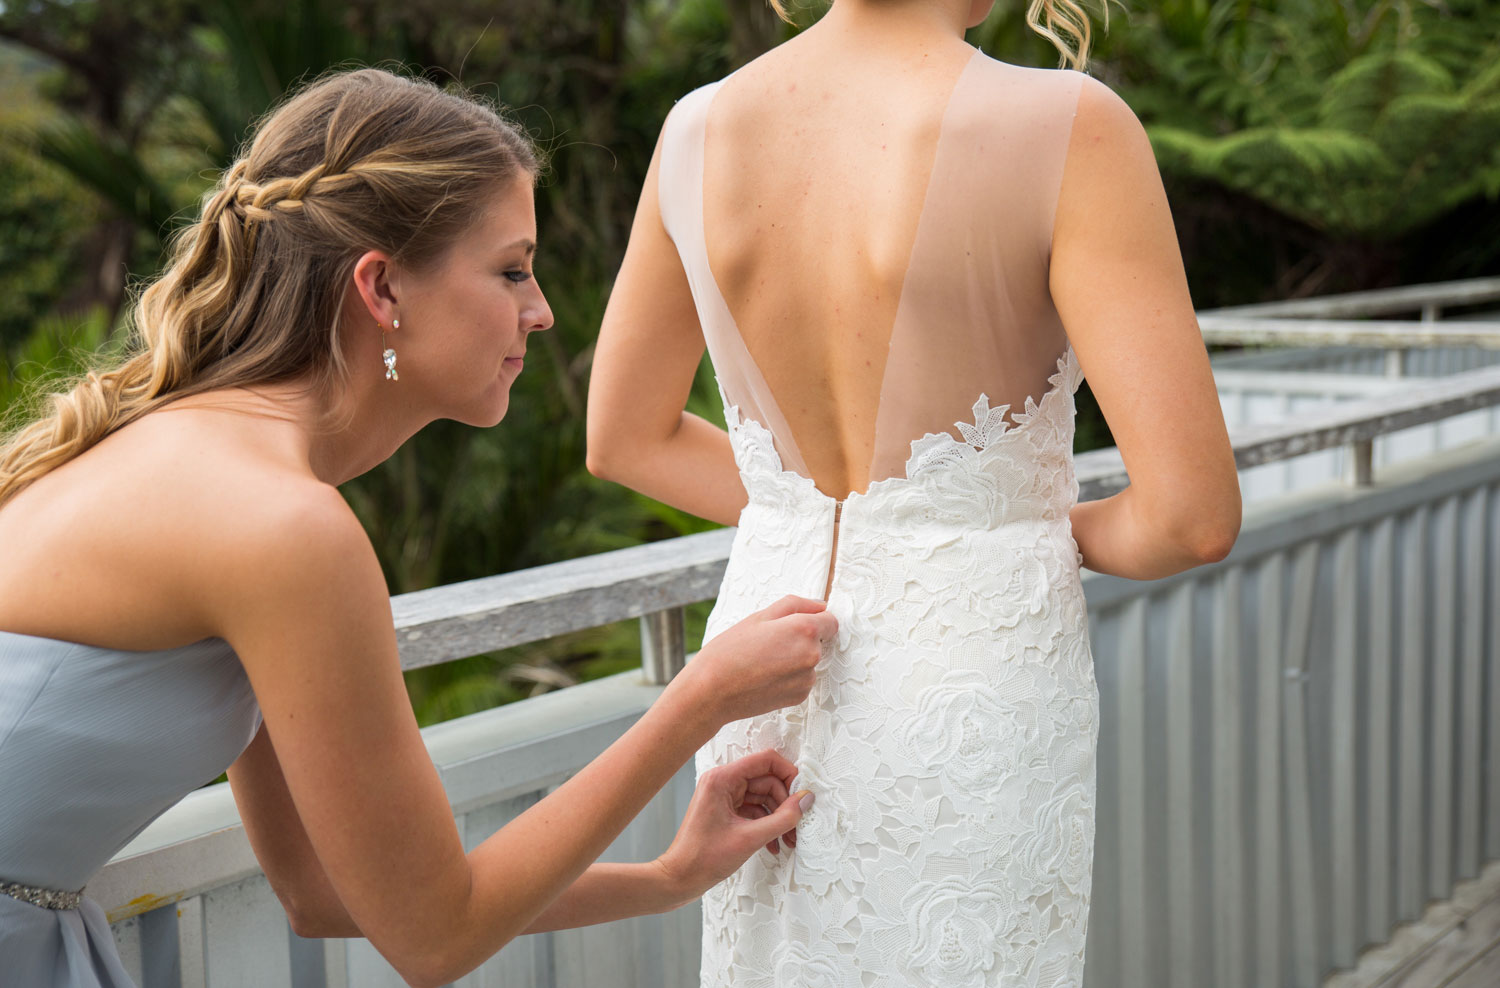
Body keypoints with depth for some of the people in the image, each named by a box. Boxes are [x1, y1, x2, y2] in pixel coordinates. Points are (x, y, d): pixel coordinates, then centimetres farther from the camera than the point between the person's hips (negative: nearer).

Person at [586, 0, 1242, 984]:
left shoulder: (699, 128, -2)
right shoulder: (1069, 131, -19)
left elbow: (622, 438, 10)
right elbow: (1197, 511, -21)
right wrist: (1080, 530, 2)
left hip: (771, 686, 5)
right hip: (972, 720, -5)